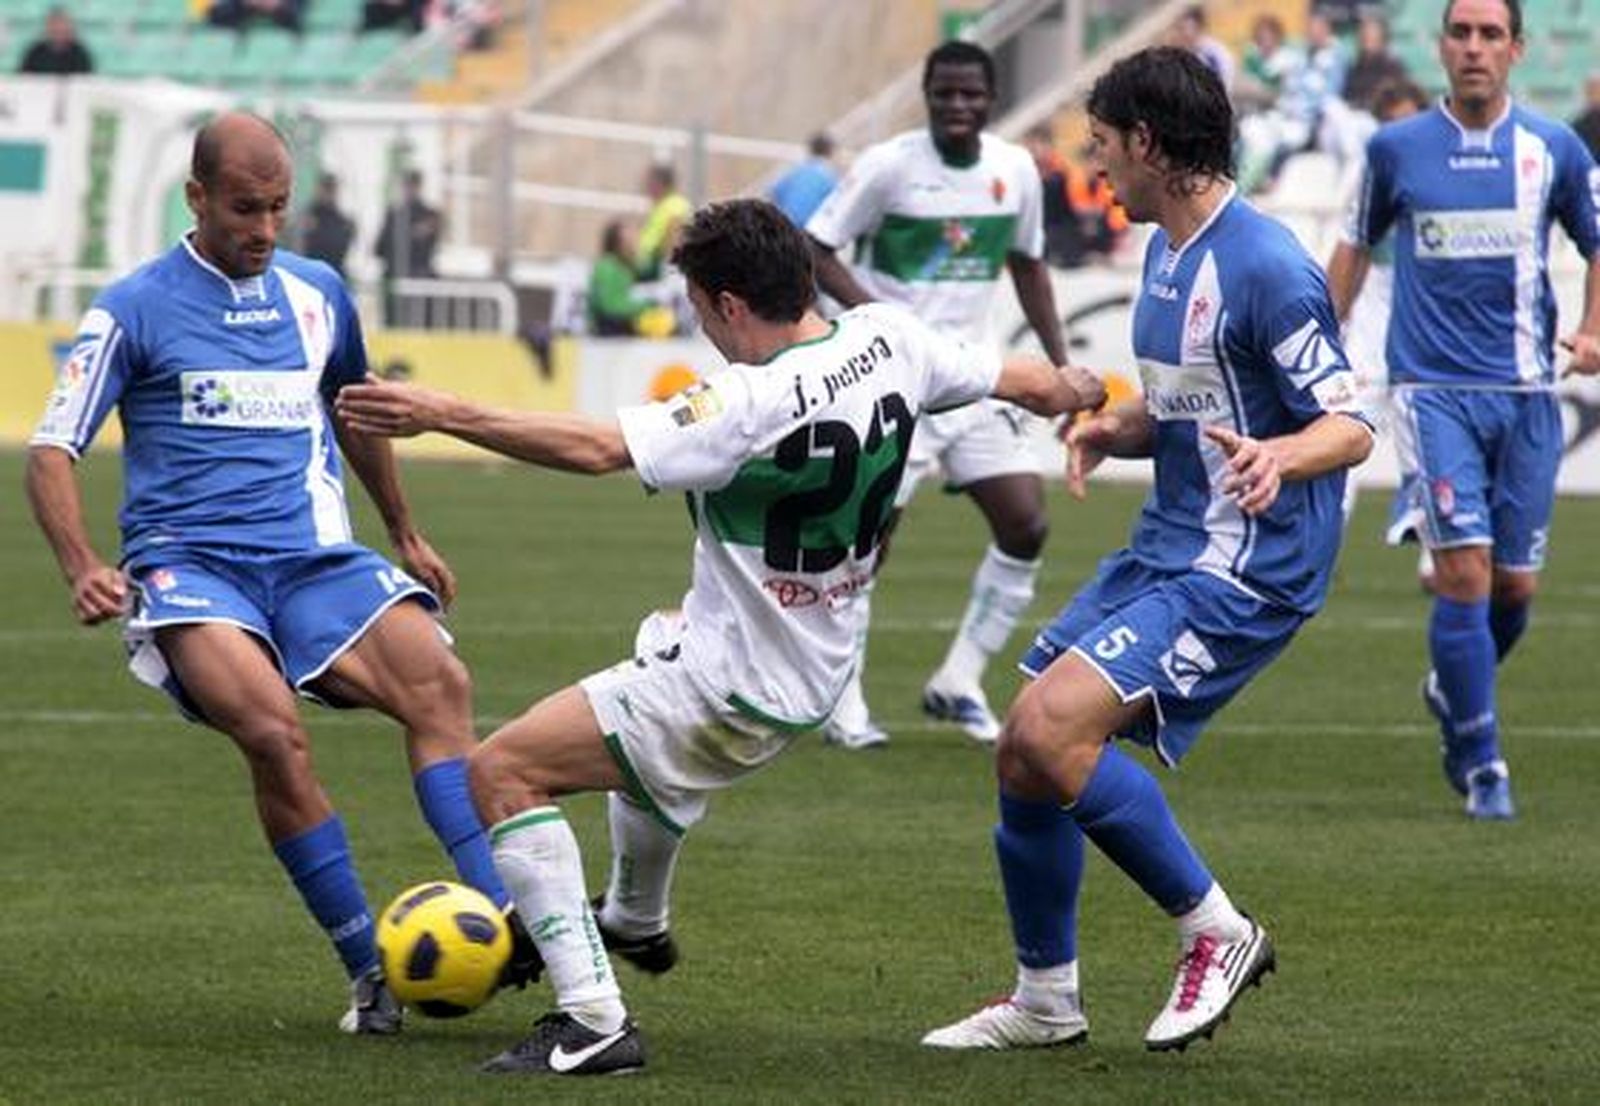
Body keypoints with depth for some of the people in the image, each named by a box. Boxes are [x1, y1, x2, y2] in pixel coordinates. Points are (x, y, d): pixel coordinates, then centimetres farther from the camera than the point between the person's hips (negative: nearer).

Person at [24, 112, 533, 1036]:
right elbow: (53, 450, 0)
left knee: (440, 682, -25)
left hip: (316, 559, 4)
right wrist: (83, 569, -17)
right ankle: (369, 969, -23)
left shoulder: (317, 293, 15)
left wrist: (406, 534, 40)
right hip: (189, 566, -4)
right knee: (274, 730, -32)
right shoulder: (136, 309, 2)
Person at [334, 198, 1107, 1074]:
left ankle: (591, 1019, -15)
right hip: (815, 678, 10)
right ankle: (635, 921, 59)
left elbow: (596, 450, -36)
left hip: (727, 691, -10)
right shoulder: (887, 339, -5)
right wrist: (1079, 390, 33)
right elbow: (1024, 382, 10)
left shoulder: (752, 403, -27)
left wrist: (444, 415, -35)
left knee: (502, 771, -7)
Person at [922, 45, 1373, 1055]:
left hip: (1244, 573, -10)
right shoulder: (1166, 252, 13)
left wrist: (1277, 456, -38)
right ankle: (1047, 1000, 22)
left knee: (1051, 728, -23)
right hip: (1164, 551, 10)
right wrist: (1114, 430, 3)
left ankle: (1216, 932, -8)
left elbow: (1350, 426, -17)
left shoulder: (1265, 268, -17)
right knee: (1023, 753, 7)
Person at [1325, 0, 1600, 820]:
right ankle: (1481, 765, -6)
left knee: (1515, 583, 4)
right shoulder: (1396, 149, 2)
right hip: (1434, 389, -2)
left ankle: (1453, 692, 35)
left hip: (1525, 395, 2)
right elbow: (1358, 243, 17)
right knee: (1464, 568, -15)